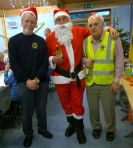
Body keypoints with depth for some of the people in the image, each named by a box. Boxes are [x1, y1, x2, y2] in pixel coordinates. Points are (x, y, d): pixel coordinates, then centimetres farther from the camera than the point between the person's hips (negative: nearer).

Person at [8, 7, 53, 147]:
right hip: (24, 83, -1)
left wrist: (37, 79, -12)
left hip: (42, 82, 2)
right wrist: (27, 81, -12)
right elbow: (13, 64, -5)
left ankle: (42, 129, 37)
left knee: (42, 108, 12)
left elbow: (45, 62, -1)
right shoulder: (14, 40, 2)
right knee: (27, 111, 8)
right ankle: (28, 134, 32)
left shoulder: (41, 41, 5)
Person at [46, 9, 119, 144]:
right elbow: (46, 57, 1)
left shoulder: (79, 31, -1)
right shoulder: (50, 38, -5)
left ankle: (79, 128, 36)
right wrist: (53, 60, -20)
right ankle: (72, 123, 46)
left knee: (77, 104, 11)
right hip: (61, 77, 1)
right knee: (66, 104, 17)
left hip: (78, 75, 0)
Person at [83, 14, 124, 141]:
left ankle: (110, 129, 40)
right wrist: (85, 61, -10)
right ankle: (96, 127, 42)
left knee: (109, 109, 13)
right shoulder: (85, 41, 2)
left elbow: (119, 61, -5)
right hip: (90, 82, 3)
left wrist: (116, 80, -7)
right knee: (93, 108, 16)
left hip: (108, 83, -2)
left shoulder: (114, 38, -7)